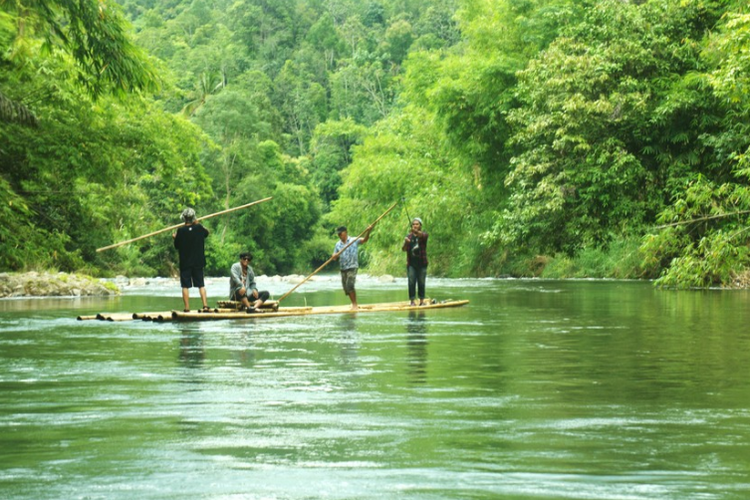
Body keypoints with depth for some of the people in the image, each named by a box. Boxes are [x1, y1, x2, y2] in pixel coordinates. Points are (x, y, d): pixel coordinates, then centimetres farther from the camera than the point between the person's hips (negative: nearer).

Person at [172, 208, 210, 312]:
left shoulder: (181, 231, -12)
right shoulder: (199, 228, -4)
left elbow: (177, 246, -2)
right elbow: (207, 233, 19)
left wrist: (175, 237, 17)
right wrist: (198, 224, 27)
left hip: (185, 263, -2)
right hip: (198, 263, 2)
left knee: (185, 286, 3)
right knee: (201, 285, 9)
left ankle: (187, 308, -1)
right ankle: (205, 305, 0)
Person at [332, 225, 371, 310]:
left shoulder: (354, 241, -2)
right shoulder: (338, 244, 11)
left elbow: (364, 240, -17)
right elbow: (334, 257, 11)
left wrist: (368, 232, -36)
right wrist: (335, 256, -13)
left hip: (352, 267, -6)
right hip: (343, 268, 6)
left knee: (349, 285, -19)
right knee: (346, 288, 7)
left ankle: (355, 304, -11)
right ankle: (353, 304, 21)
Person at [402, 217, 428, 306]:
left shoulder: (423, 235, 2)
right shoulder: (409, 236, 9)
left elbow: (423, 235, -25)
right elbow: (404, 249, 1)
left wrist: (417, 232, -46)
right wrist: (406, 243, -21)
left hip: (421, 263, -1)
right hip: (411, 263, 1)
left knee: (421, 282, 2)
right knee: (411, 282, -4)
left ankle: (422, 300, 9)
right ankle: (412, 300, -3)